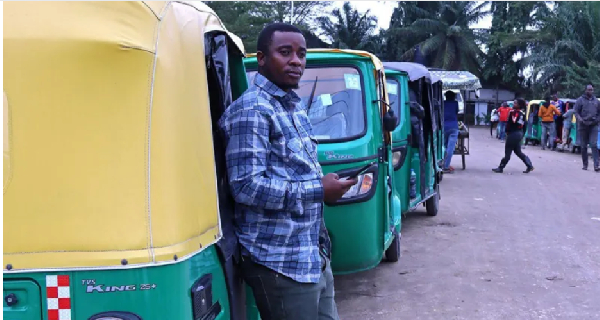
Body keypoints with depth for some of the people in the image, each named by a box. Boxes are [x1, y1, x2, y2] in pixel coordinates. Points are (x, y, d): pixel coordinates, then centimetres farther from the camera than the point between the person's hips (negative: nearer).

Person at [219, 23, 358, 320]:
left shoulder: (295, 106, 15)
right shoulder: (251, 110, -14)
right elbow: (247, 187, -22)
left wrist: (328, 183, 8)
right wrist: (319, 190, -16)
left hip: (314, 256, 9)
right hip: (281, 262, -9)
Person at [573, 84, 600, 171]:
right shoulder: (580, 100, 2)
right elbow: (576, 112, -1)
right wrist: (580, 119, -18)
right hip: (583, 126, -1)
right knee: (583, 146, 5)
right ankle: (585, 164, 15)